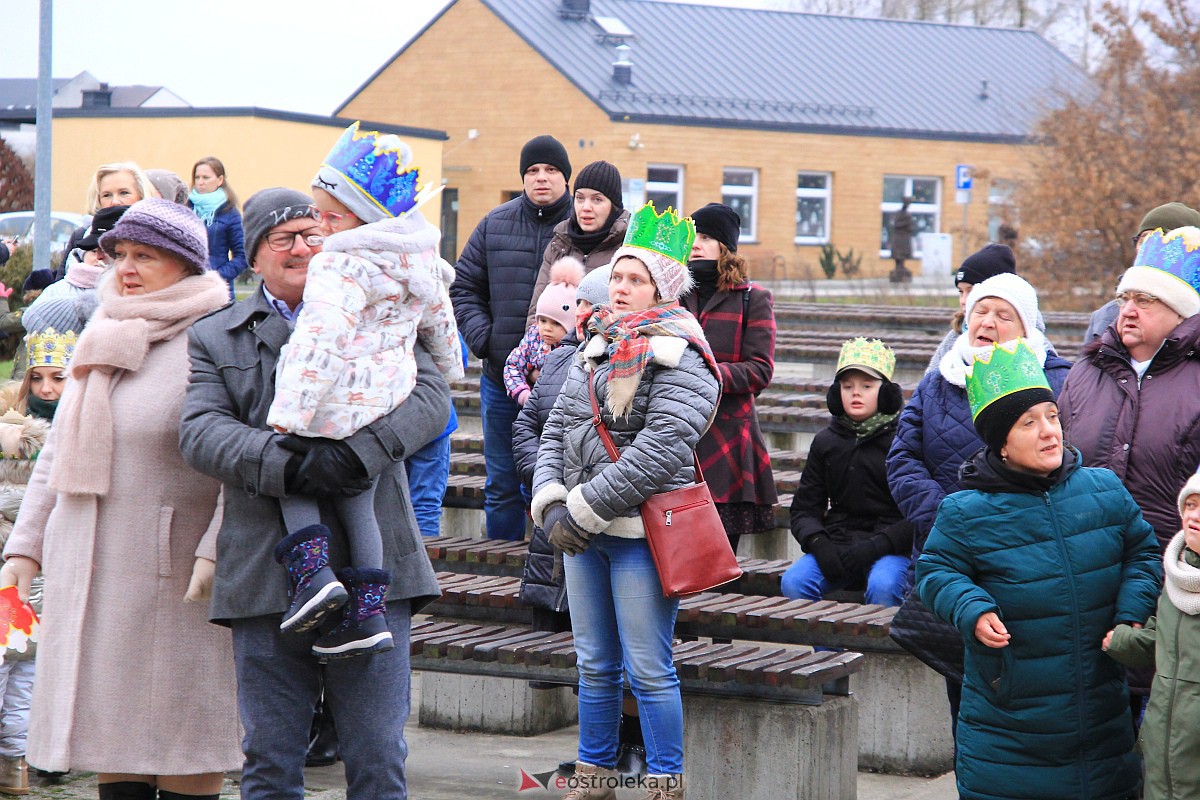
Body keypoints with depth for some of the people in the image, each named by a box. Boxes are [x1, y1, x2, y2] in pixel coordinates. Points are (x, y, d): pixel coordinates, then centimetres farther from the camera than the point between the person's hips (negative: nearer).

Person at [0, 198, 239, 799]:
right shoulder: (101, 346, 17)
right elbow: (56, 458, 22)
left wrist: (215, 552, -22)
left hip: (174, 582, -7)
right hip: (88, 577, 7)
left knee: (180, 736, -4)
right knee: (111, 727, 9)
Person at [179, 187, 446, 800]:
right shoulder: (214, 337, 14)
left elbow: (429, 394, -2)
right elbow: (200, 430, -2)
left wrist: (356, 449, -21)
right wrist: (289, 467, -21)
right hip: (267, 579, 1)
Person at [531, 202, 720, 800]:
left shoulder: (680, 358, -10)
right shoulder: (597, 349, 13)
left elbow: (659, 452, -20)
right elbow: (556, 430, 10)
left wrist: (583, 508, -18)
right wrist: (551, 503, -6)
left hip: (643, 532, -7)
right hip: (583, 532, 7)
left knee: (648, 671, -3)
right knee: (595, 665, 15)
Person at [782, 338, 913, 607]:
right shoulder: (826, 442, 13)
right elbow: (804, 509, 13)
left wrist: (874, 547, -18)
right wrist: (819, 544, -8)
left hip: (890, 547, -4)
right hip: (836, 543, 4)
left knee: (883, 586, -36)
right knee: (793, 582, -24)